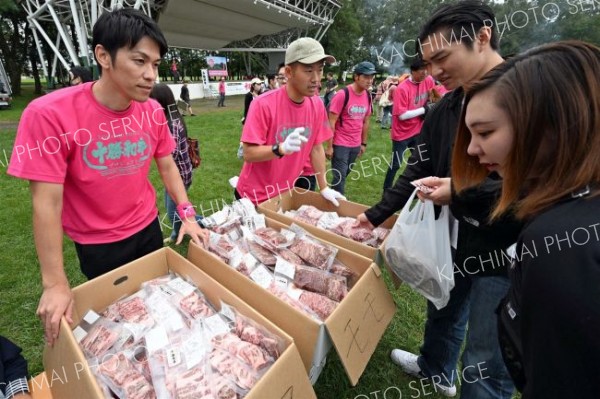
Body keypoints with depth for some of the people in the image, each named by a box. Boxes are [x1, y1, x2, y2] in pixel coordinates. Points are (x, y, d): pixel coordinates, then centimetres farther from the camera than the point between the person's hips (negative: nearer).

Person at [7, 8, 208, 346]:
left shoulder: (154, 112, -11)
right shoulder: (49, 115, -24)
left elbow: (167, 166, 1)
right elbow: (47, 202, -21)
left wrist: (187, 215, -10)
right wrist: (56, 283, -19)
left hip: (148, 227, 4)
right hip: (97, 244, -3)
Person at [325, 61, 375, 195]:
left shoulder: (368, 96, 5)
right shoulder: (342, 94, -14)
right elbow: (331, 122, -13)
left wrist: (363, 143, 15)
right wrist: (329, 146, -14)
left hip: (355, 145, 6)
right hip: (340, 144, -6)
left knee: (344, 175, 15)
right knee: (339, 177, -3)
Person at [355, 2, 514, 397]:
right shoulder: (445, 108, 5)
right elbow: (418, 171, 8)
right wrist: (375, 215, 6)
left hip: (507, 249, -6)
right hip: (450, 239, 7)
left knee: (486, 363, 9)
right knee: (442, 314, 28)